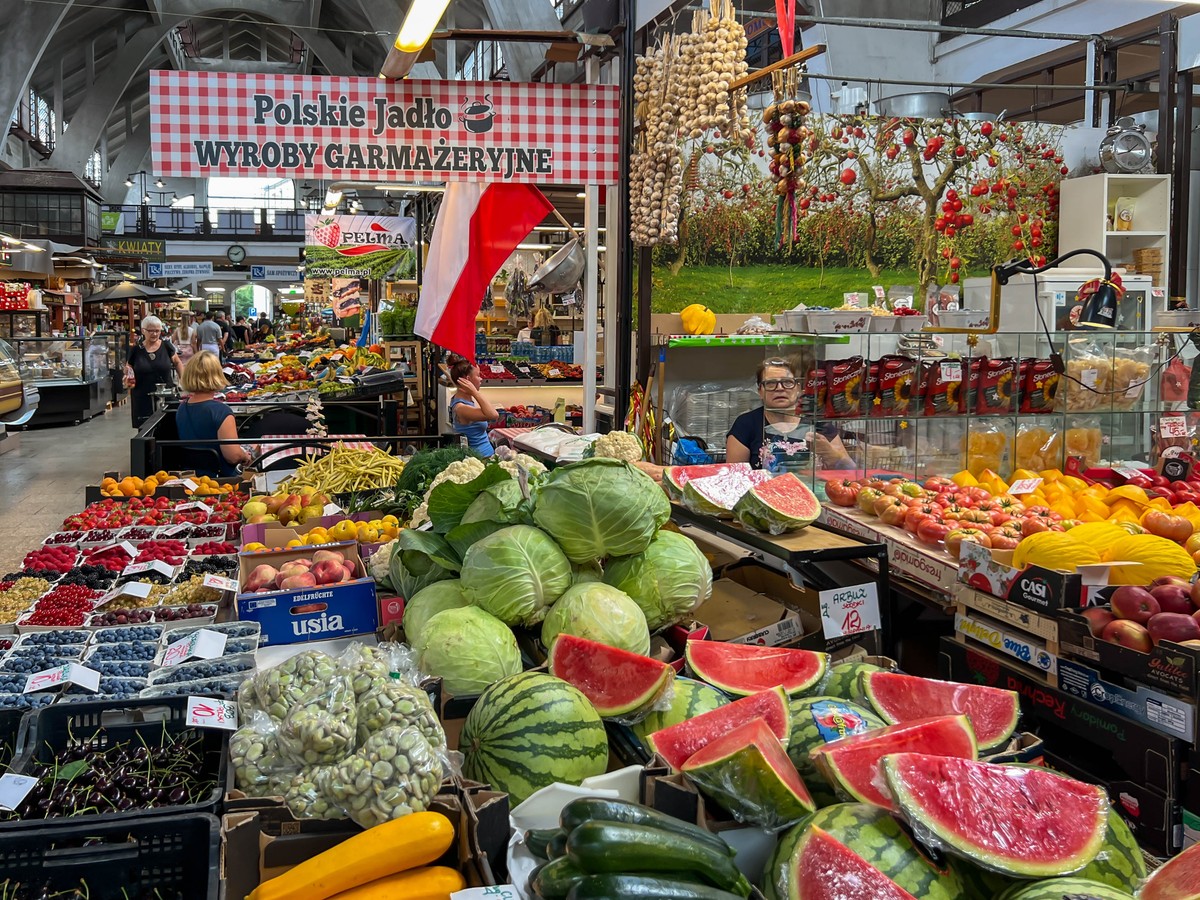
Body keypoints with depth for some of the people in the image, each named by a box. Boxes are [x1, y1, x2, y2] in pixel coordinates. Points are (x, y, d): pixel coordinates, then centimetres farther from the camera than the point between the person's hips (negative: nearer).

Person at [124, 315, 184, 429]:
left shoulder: (166, 346, 1)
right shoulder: (136, 350, 1)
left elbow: (177, 363, 15)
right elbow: (127, 371, 12)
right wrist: (128, 381, -10)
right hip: (142, 399, 0)